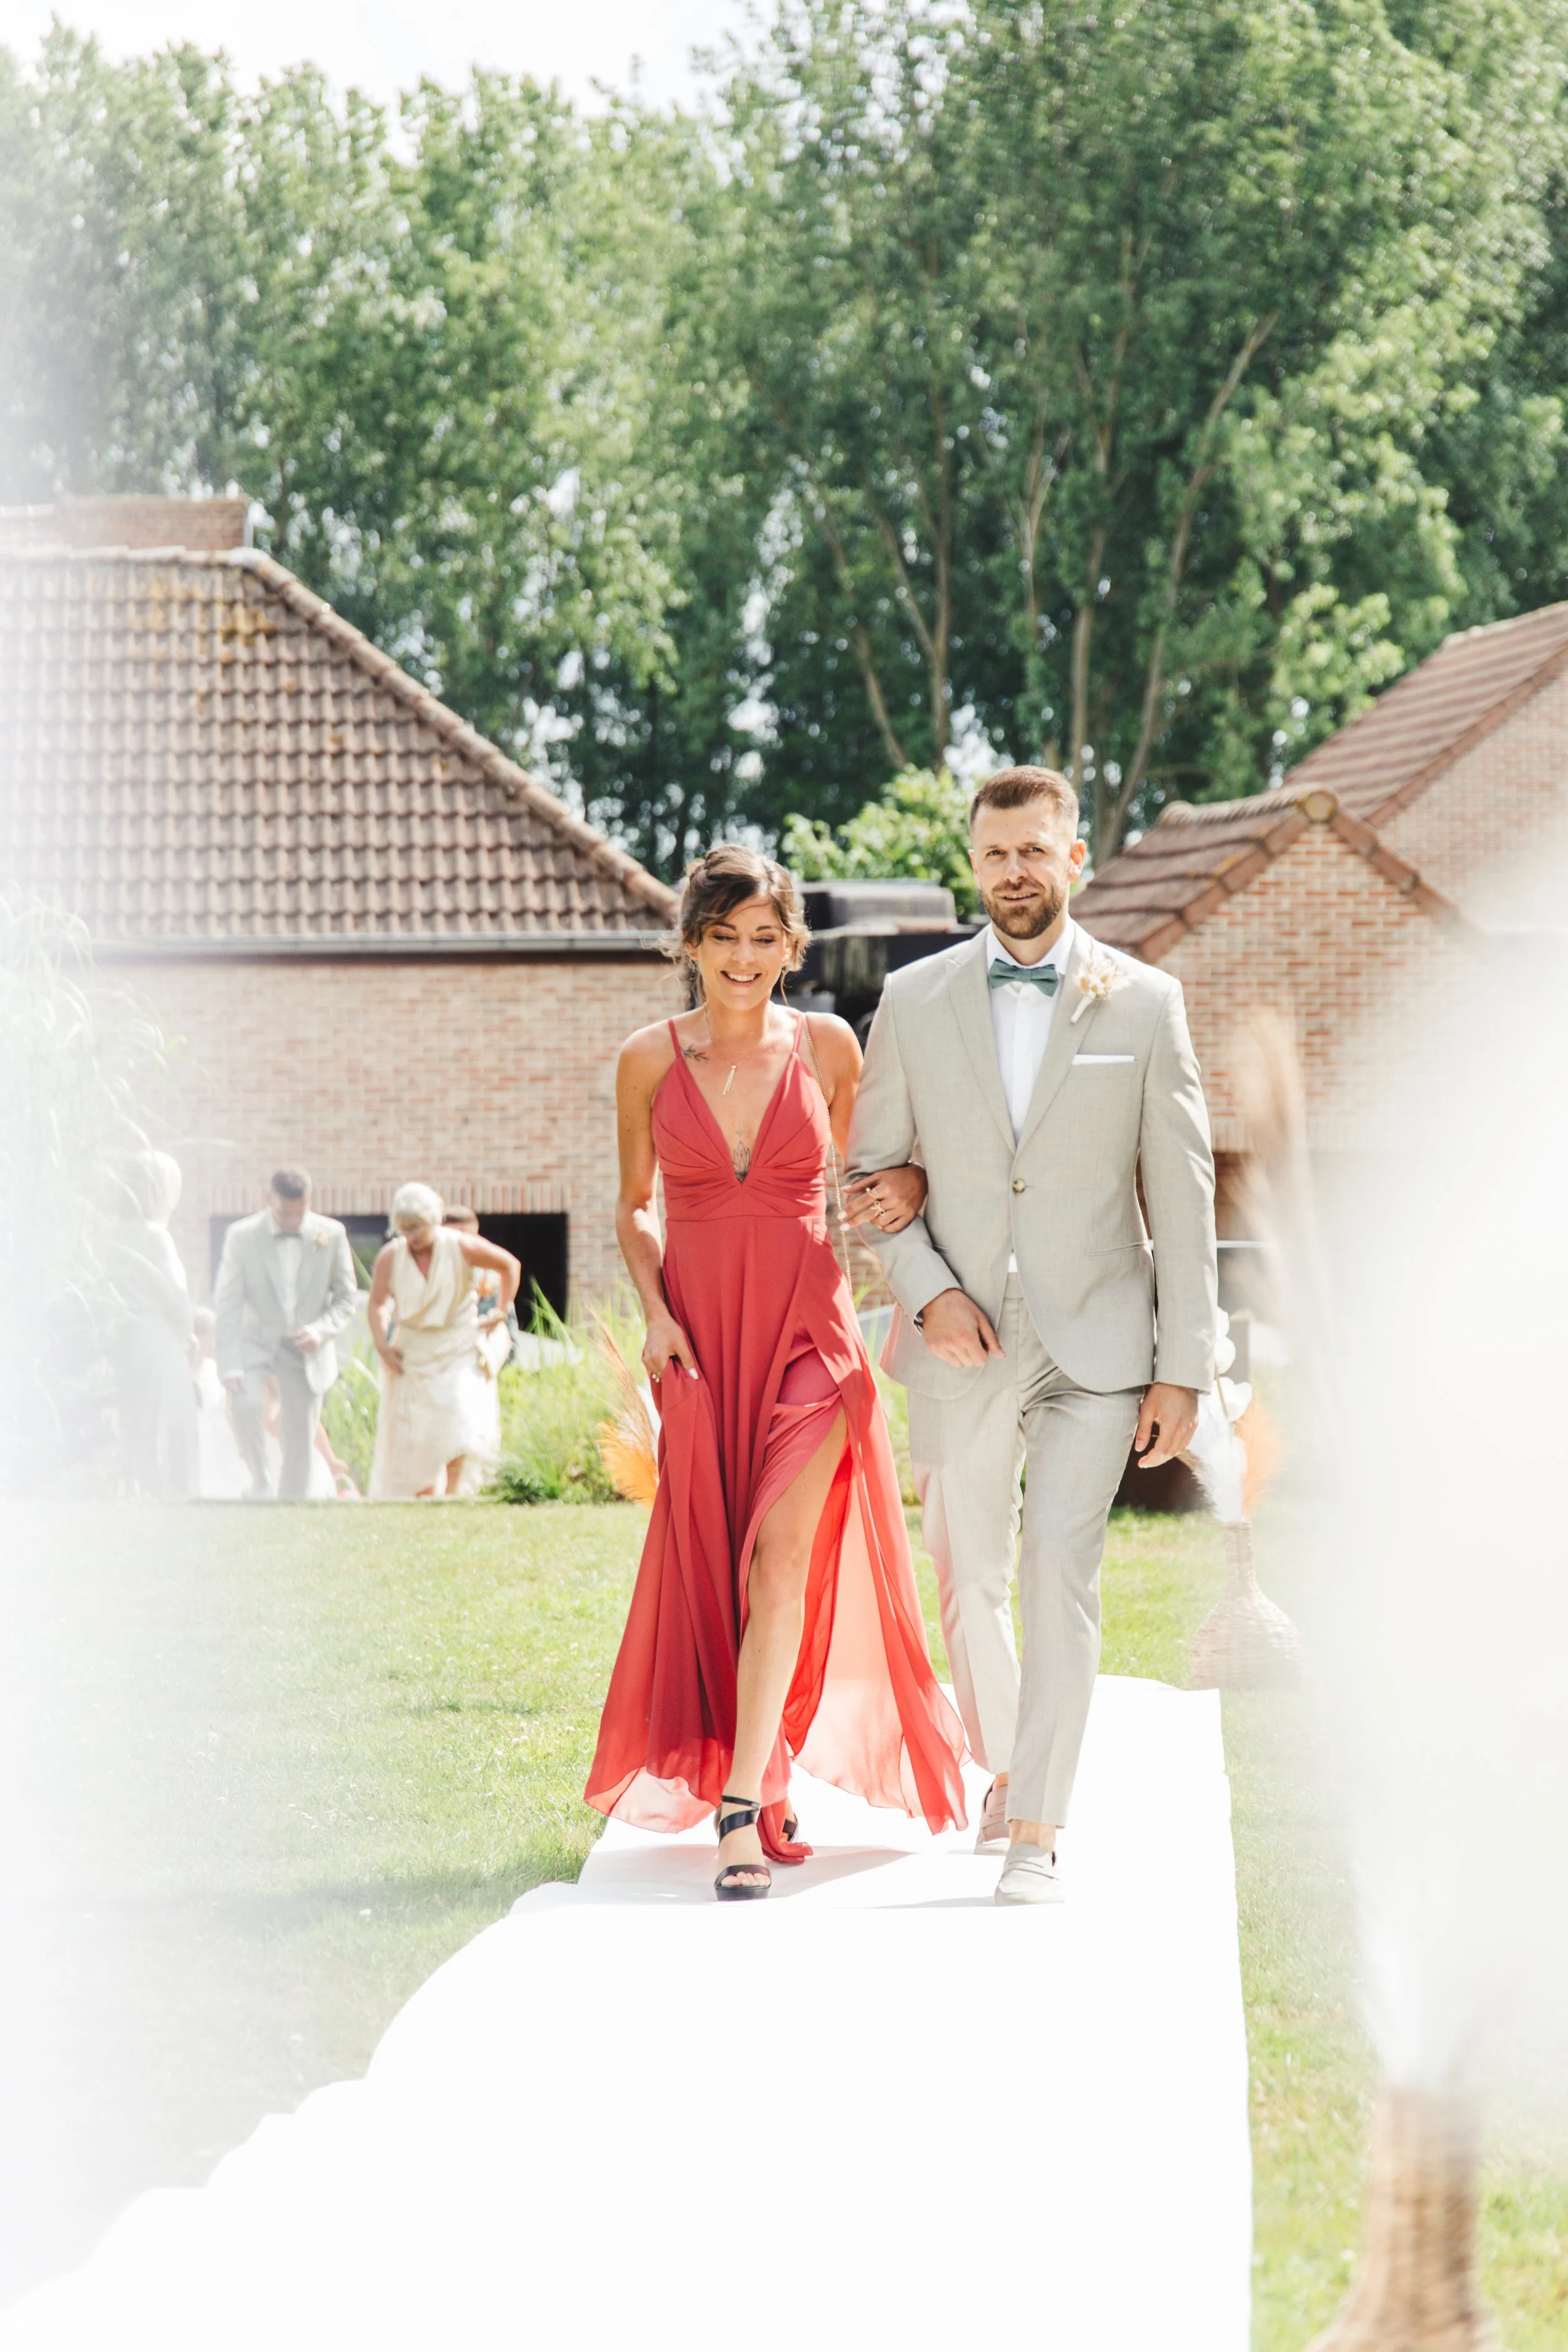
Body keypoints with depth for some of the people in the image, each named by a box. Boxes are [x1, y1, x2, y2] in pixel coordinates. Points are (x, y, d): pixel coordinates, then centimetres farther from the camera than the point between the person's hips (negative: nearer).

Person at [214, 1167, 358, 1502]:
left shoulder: (331, 1235, -4)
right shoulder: (242, 1236, -9)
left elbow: (346, 1297, 5)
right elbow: (228, 1304, -9)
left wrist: (321, 1330, -15)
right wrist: (230, 1366, -18)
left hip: (306, 1350, 2)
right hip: (256, 1343, -2)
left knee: (301, 1442, 1)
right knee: (247, 1404, -28)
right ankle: (261, 1484, -8)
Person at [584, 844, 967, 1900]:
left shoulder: (828, 1046, 1)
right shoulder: (650, 1059, 2)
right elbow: (635, 1207, 12)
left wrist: (909, 1187, -9)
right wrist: (655, 1310, -3)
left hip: (808, 1326, -1)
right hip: (702, 1329, 1)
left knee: (783, 1554, -15)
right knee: (713, 1561, 6)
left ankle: (743, 1805, -16)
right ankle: (768, 1787, 23)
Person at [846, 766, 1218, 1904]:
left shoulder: (1144, 1002, 1)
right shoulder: (914, 1000, 5)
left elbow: (1183, 1197, 1)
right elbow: (870, 1170, 9)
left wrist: (1184, 1368, -3)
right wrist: (927, 1290, -8)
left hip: (1095, 1338, -2)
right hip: (962, 1341, 2)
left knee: (1061, 1569, -16)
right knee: (972, 1585, 12)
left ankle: (1038, 1833, -13)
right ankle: (1005, 1769, 36)